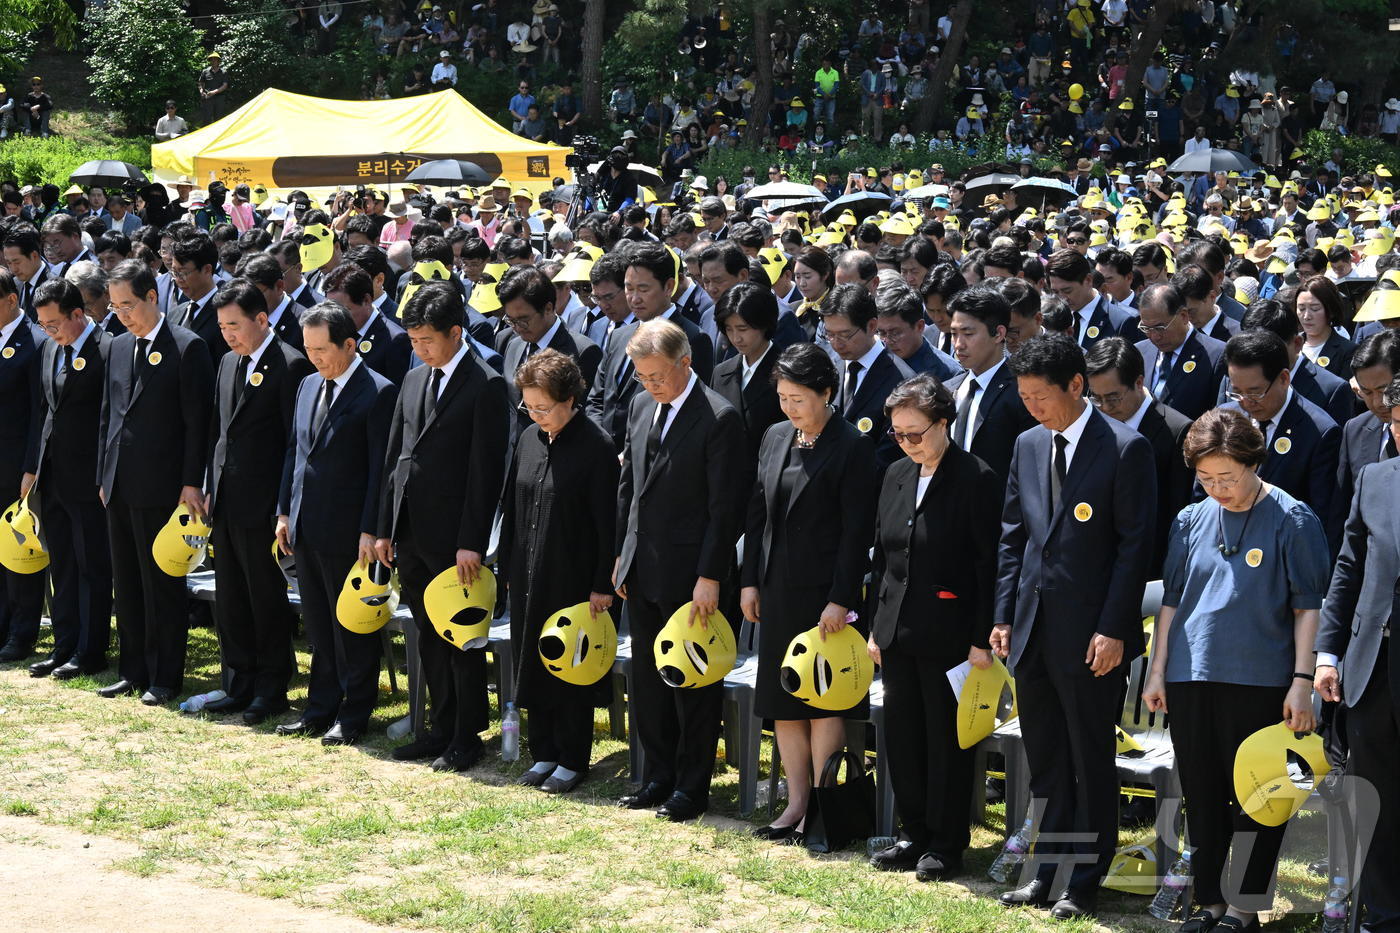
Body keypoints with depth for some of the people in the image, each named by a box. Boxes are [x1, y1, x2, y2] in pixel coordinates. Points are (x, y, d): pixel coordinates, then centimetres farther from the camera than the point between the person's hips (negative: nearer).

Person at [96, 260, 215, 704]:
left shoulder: (187, 348, -8)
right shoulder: (119, 348, 13)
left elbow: (198, 421, -10)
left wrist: (191, 483, -13)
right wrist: (104, 476, 14)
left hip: (161, 488, -7)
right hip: (120, 486, 7)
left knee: (162, 585, -1)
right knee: (126, 584, 11)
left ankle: (165, 677, 6)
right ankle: (133, 670, 20)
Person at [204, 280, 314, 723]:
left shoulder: (290, 365, -11)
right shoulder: (229, 363, 14)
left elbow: (295, 439, -13)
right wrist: (211, 488, 15)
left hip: (262, 504, -8)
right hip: (227, 502, 8)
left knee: (267, 599, 1)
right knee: (231, 600, 12)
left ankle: (272, 688, 11)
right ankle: (240, 686, 20)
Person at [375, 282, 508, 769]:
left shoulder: (486, 386, -10)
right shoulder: (414, 380, 13)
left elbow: (486, 470, -13)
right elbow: (395, 458, 16)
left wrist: (472, 542, -16)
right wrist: (385, 528, 12)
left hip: (454, 538, -7)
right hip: (411, 535, 7)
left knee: (462, 637, 1)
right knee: (430, 636, 13)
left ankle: (467, 737, 9)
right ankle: (441, 728, 22)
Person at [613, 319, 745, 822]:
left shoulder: (719, 419, -14)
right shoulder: (641, 407, 8)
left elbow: (725, 506, -15)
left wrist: (709, 577, -18)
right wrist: (622, 554, 13)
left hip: (689, 575, -7)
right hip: (642, 571, 7)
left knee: (694, 684, 3)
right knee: (648, 678, 14)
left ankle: (691, 788, 11)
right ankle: (656, 777, 25)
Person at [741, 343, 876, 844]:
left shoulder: (853, 447, -11)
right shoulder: (776, 437, 10)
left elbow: (857, 530, -13)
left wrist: (841, 599, -16)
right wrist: (750, 581, 9)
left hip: (825, 591, -7)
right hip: (778, 590, 7)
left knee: (825, 702, -2)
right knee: (783, 699, 10)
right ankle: (797, 802, 18)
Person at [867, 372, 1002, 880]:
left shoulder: (978, 480, -10)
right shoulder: (896, 476, 11)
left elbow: (989, 566, -12)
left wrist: (982, 639, -14)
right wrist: (876, 627, 13)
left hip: (948, 635, -7)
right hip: (898, 630, 7)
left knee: (947, 740, 2)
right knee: (903, 737, 11)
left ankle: (947, 844, 12)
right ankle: (914, 834, 23)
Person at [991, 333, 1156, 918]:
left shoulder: (1126, 449, -9)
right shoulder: (1028, 446, 10)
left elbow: (1135, 545, -11)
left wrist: (1113, 629, -15)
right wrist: (1004, 615, 8)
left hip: (1090, 636, -6)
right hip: (1033, 629, 6)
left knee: (1092, 762, 3)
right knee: (1044, 761, 13)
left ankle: (1084, 882, 10)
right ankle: (1047, 871, 21)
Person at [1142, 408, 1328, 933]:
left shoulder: (1292, 521, -5)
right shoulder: (1191, 521, 8)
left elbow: (1308, 608, -5)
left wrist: (1302, 682, -10)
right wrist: (1157, 672, 10)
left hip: (1260, 683, -4)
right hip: (1190, 681, 4)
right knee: (1202, 798, 10)